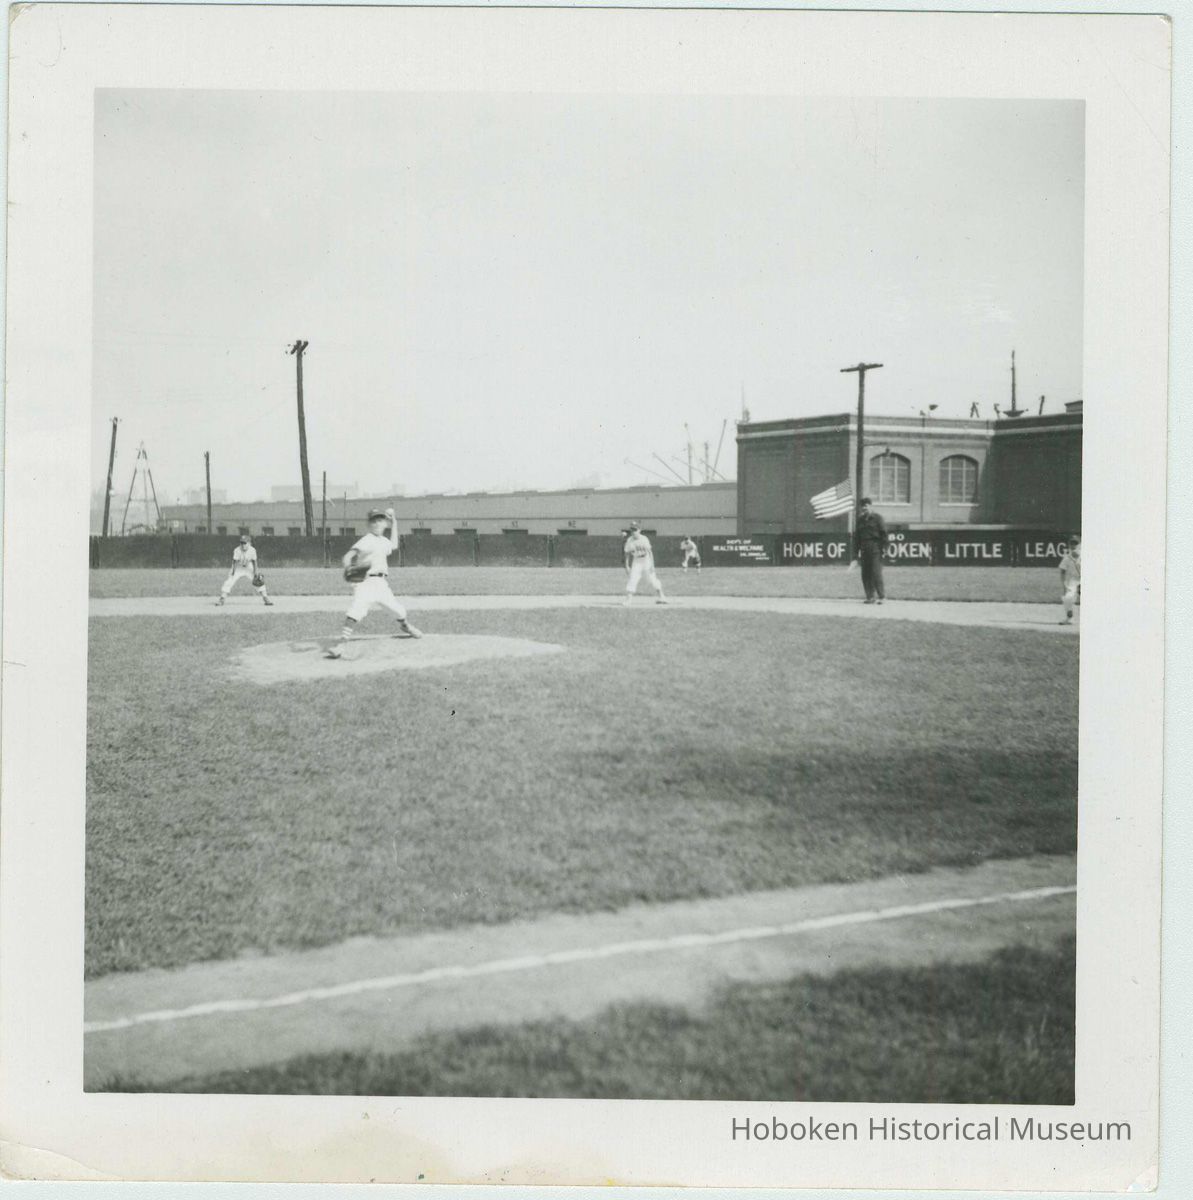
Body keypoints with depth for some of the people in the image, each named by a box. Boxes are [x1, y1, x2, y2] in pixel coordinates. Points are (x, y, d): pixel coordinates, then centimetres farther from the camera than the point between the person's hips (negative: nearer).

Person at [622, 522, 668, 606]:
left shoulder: (644, 539, -10)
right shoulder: (629, 541, -6)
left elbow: (650, 552, -6)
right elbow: (627, 554, 1)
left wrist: (652, 565, -11)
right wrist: (627, 566, -3)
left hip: (646, 561, -1)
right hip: (636, 562, 1)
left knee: (652, 579, 3)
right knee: (632, 580, -10)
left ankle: (660, 596, 16)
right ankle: (628, 597, -7)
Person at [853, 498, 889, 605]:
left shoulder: (877, 518, 1)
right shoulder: (860, 520, 17)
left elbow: (884, 534, -3)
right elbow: (857, 537, 19)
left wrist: (884, 548, -11)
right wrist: (856, 552, 14)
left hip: (875, 549, -6)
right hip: (864, 550, 6)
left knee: (876, 573, -11)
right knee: (865, 574, 2)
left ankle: (881, 596, -5)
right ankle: (870, 597, 8)